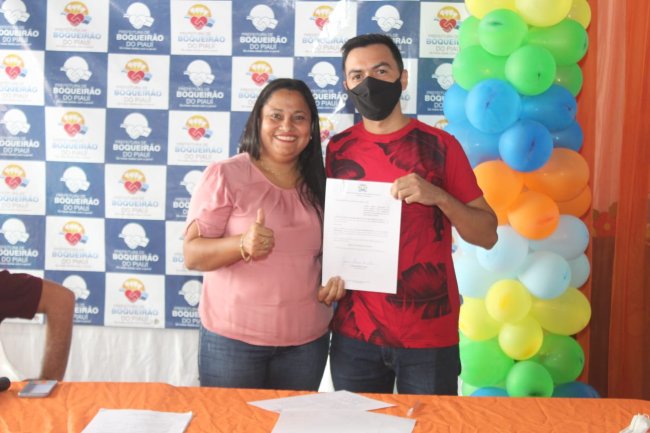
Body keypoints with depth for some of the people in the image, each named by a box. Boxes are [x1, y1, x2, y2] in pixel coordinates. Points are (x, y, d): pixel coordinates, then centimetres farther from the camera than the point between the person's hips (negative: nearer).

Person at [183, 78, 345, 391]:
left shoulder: (318, 185, 7)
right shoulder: (225, 175, -8)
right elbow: (192, 255, -12)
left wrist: (336, 275, -2)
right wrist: (242, 244, -29)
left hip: (307, 341, 4)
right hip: (233, 339, -4)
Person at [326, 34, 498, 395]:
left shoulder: (440, 145, -4)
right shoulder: (339, 149, 3)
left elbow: (488, 235, -3)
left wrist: (436, 196, -19)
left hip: (429, 334, -2)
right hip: (354, 333, 2)